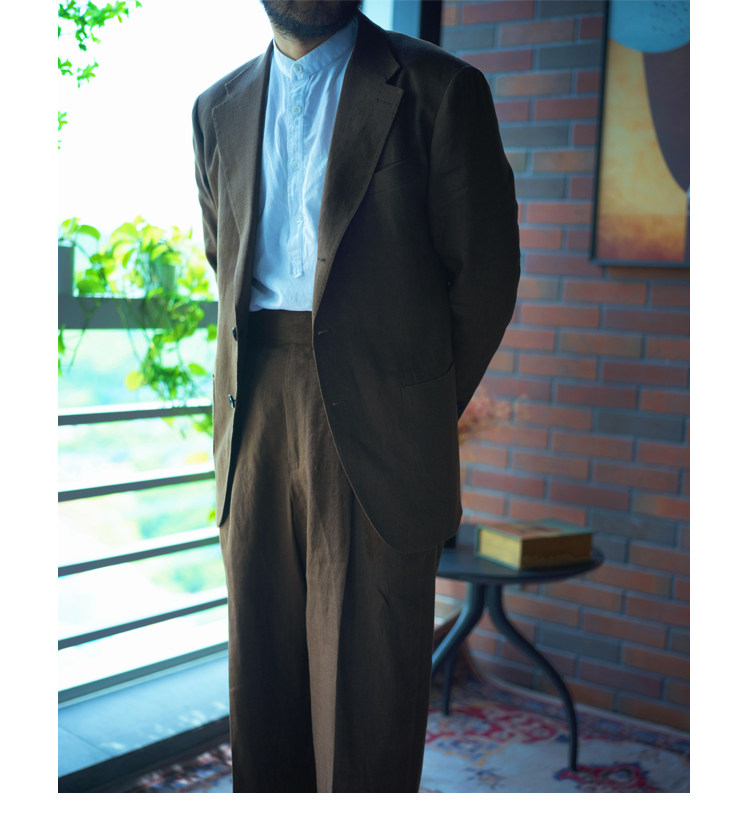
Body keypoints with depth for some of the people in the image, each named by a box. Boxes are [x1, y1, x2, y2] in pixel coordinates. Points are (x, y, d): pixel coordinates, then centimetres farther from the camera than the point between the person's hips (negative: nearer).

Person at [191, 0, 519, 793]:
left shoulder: (440, 91, 0)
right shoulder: (218, 110, 15)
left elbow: (485, 275, 0)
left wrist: (424, 415, 2)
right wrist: (256, 379, 14)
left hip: (373, 430, -4)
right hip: (255, 421, 5)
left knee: (366, 686, 0)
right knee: (260, 670, 11)